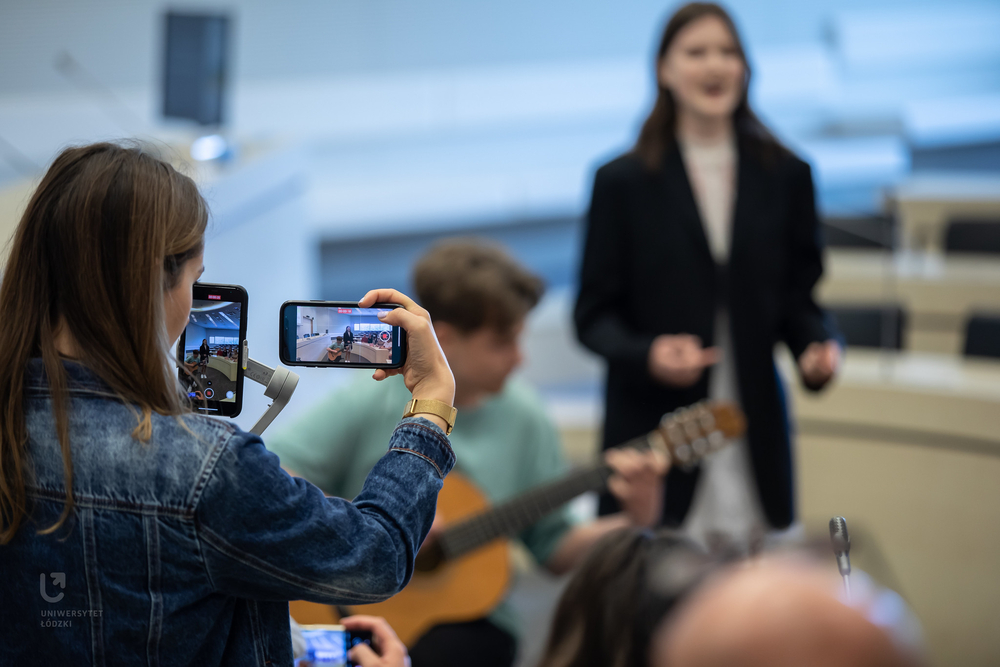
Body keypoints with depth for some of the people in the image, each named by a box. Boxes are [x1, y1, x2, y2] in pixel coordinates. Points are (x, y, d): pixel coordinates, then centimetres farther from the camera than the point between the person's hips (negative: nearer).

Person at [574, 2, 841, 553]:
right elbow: (593, 315, 2)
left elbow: (798, 296, 13)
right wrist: (646, 354, -17)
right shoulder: (623, 182, 3)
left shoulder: (785, 176, 9)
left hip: (754, 436, 2)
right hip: (653, 434, -2)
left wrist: (818, 345, -9)